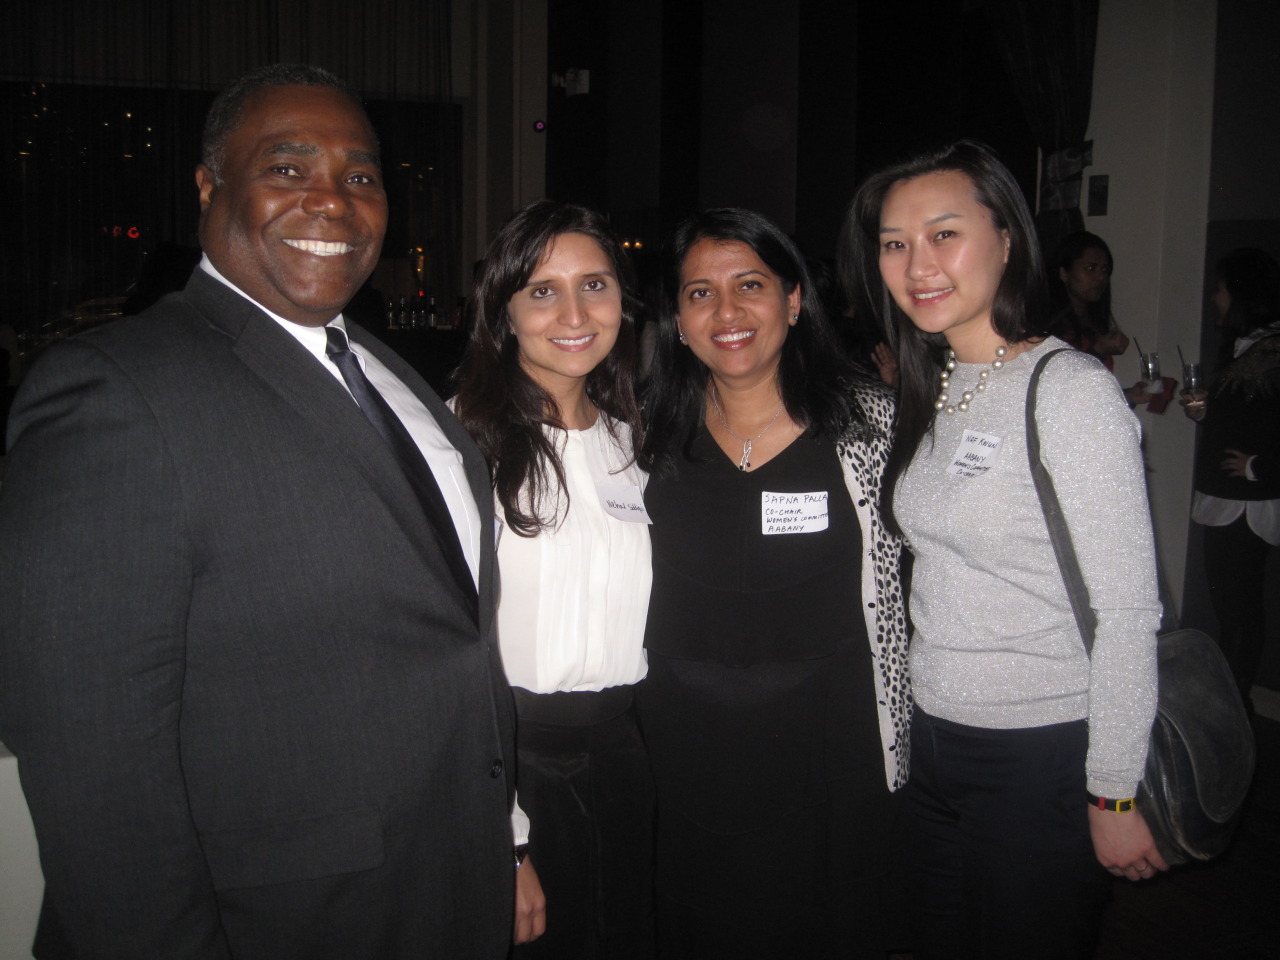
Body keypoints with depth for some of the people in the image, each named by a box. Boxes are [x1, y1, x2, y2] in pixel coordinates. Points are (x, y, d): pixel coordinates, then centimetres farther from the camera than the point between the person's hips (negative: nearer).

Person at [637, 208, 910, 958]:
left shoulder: (868, 417, -6)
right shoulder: (655, 432, 0)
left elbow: (893, 585, -2)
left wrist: (895, 745, -3)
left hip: (834, 754, -1)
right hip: (689, 753, 2)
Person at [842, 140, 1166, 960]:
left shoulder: (1072, 390, -16)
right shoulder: (931, 392, 6)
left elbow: (1126, 613, -17)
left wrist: (1115, 793, -15)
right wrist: (918, 731, 12)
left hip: (1044, 758, -7)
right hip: (934, 743, 7)